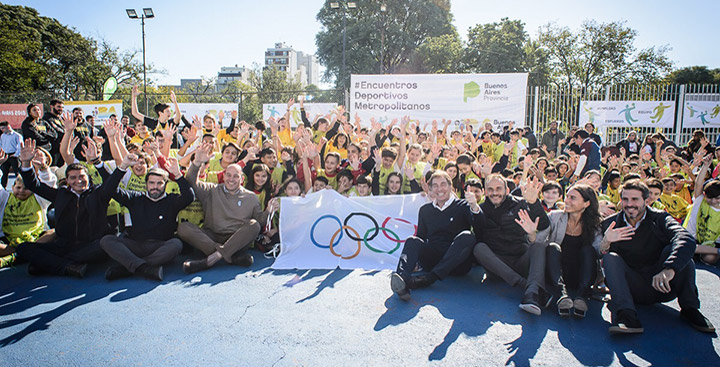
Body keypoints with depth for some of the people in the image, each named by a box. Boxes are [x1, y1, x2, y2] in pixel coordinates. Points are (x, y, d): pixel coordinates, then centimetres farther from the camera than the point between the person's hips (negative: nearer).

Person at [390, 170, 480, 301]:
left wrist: (475, 207, -30)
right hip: (432, 260, 2)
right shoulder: (425, 210, 17)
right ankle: (402, 280, -50)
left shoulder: (462, 206, 7)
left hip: (457, 263, -2)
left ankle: (429, 278, -39)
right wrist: (416, 258, 2)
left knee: (467, 236, -29)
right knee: (412, 241, -22)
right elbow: (421, 236, 21)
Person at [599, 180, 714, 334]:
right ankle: (626, 315, -39)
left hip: (662, 286, 0)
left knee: (673, 249, -21)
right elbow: (602, 260, -6)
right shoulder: (610, 224, -1)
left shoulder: (660, 219, -5)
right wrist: (605, 242, -29)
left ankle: (689, 308, -12)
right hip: (631, 289, 1)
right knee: (611, 257, -23)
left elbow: (686, 239, -28)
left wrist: (669, 269, -45)